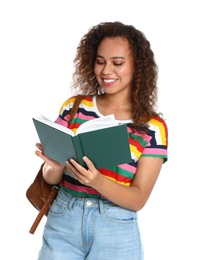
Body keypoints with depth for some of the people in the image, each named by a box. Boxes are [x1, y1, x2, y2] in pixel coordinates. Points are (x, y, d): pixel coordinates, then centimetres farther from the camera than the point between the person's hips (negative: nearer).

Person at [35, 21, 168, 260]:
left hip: (116, 231, -1)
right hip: (63, 221, 2)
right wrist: (55, 165, -20)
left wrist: (97, 181, -27)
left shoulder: (153, 126, -6)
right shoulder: (74, 106, 0)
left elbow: (138, 199, -9)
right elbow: (51, 178, 3)